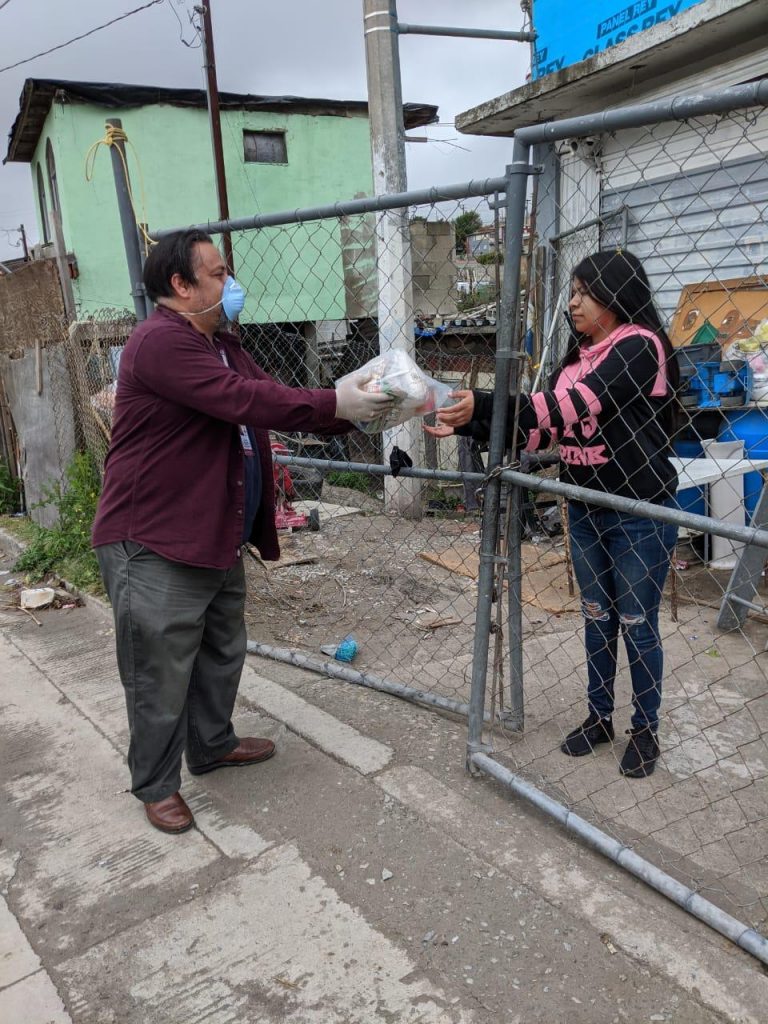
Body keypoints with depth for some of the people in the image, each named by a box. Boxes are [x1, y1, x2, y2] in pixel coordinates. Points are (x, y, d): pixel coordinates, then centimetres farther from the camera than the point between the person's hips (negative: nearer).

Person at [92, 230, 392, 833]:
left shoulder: (221, 345, 14)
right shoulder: (161, 341, -20)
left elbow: (267, 399, 9)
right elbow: (243, 400, -29)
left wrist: (350, 412, -3)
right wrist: (335, 404, -23)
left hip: (218, 537, 10)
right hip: (154, 545, -10)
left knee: (222, 654, 22)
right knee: (161, 675, 4)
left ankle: (213, 745, 42)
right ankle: (155, 784, 24)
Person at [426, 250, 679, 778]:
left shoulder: (640, 346, -14)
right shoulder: (578, 357, 10)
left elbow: (574, 404, -26)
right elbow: (542, 427, 4)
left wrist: (484, 404, -30)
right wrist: (468, 425, -7)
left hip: (640, 512, -7)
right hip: (586, 509, 7)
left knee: (638, 625, 6)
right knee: (597, 618, 16)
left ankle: (647, 729, 24)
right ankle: (599, 716, 32)